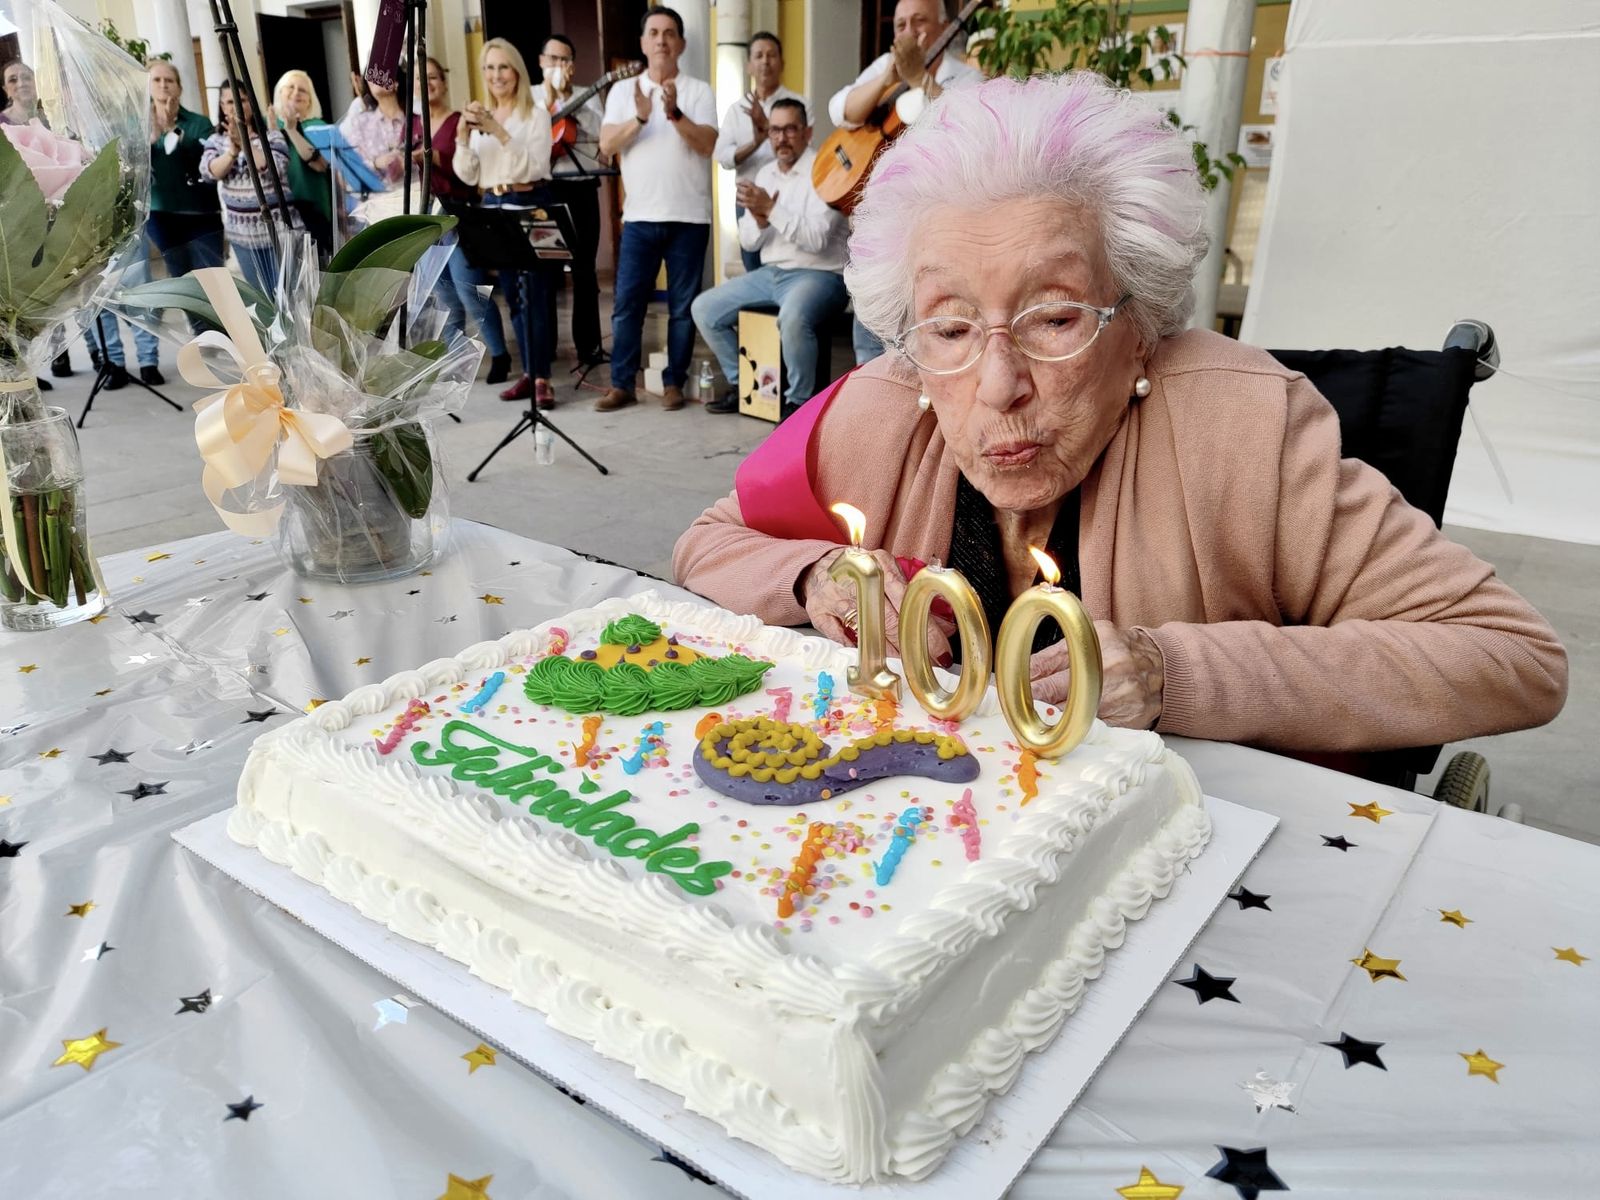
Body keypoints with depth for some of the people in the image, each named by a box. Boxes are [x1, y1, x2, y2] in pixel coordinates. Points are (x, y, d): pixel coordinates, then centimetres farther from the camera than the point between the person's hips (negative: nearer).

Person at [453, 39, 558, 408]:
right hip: (493, 208, 6)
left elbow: (533, 167, -16)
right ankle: (529, 372, 15)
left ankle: (542, 377, -10)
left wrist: (499, 131, -23)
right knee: (514, 295, 9)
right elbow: (467, 175, 5)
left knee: (532, 293, -11)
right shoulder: (480, 118, 13)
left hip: (529, 208, -6)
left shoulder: (536, 115, -2)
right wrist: (464, 134, -10)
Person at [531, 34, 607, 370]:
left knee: (583, 269, 2)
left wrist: (566, 97, -11)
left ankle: (589, 345, 7)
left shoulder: (587, 97, 11)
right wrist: (549, 97, -8)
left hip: (580, 189, 0)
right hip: (542, 189, 0)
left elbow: (602, 130, -8)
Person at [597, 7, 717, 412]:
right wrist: (639, 118, -18)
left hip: (689, 217, -1)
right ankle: (621, 385, 7)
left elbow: (707, 144, -9)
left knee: (683, 306, 2)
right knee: (626, 303, -1)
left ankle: (673, 383, 12)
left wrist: (674, 113, -24)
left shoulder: (699, 91, 4)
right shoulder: (623, 92, 9)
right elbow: (606, 146, -3)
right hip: (640, 217, 1)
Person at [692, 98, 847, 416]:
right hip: (771, 274, 8)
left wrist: (772, 209, -25)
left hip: (819, 276, -8)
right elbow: (748, 242, 9)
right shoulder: (765, 174, 12)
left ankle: (800, 400, -18)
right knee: (704, 308, 3)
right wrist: (759, 219, -12)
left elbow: (816, 239, -24)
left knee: (793, 317, -40)